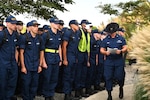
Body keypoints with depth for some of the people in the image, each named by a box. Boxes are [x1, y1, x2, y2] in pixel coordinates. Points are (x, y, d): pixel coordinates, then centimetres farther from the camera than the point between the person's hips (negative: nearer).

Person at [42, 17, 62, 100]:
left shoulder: (59, 35, 9)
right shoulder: (46, 34, -9)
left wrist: (60, 59, 11)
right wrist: (43, 62, -14)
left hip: (56, 58, 6)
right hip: (48, 58, -6)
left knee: (54, 78, 10)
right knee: (47, 78, 2)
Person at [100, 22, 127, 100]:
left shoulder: (121, 38, 5)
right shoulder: (105, 40, 5)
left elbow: (125, 48, 3)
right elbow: (102, 50, 4)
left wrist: (121, 51, -18)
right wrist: (105, 52, -18)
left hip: (119, 61, -1)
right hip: (108, 61, 1)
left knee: (119, 76, 1)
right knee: (108, 77, 0)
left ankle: (121, 88, 35)